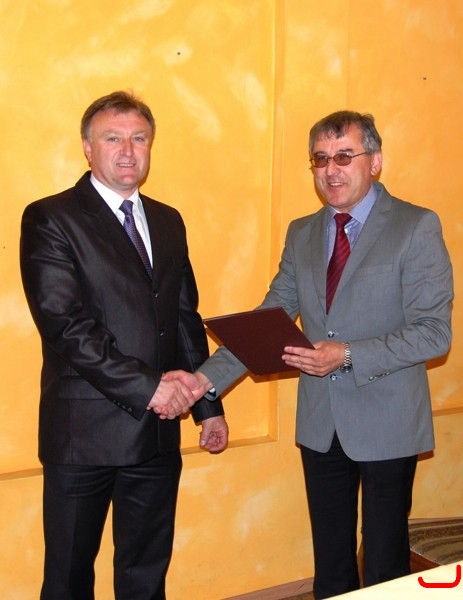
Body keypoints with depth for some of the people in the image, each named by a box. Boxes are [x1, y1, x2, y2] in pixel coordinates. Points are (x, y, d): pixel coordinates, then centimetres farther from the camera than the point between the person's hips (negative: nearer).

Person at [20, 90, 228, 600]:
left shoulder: (168, 222, 13)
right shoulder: (50, 219, -7)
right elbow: (66, 324, -16)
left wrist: (209, 405, 11)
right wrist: (146, 386, -19)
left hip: (158, 432, 6)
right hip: (85, 432, -5)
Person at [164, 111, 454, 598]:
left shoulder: (417, 227, -9)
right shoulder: (302, 234, 8)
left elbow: (433, 333, -14)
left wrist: (348, 355, -24)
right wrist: (207, 379, -6)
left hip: (385, 425, -4)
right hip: (321, 425, 5)